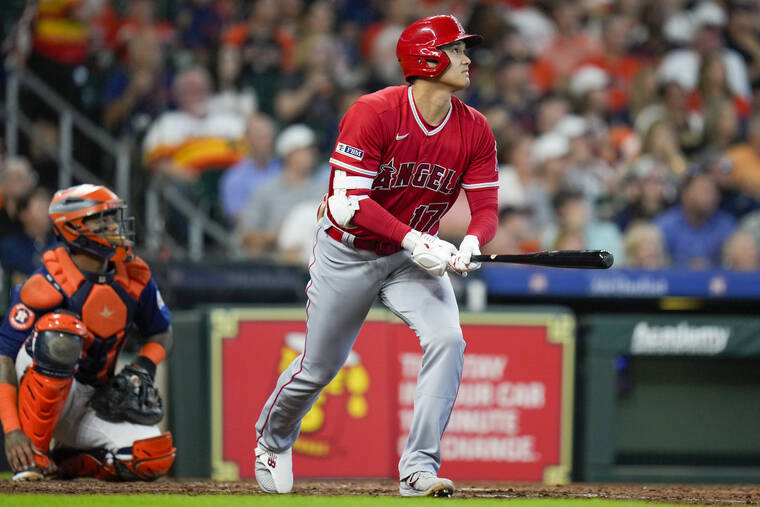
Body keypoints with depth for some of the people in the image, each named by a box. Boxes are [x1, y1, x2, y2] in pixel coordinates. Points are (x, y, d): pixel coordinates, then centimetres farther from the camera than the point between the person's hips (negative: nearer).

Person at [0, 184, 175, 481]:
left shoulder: (135, 277, 0)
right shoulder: (47, 286, -18)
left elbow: (161, 334, 17)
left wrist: (142, 368, -6)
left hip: (92, 405, 5)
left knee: (155, 457, -23)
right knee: (61, 330, -36)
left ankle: (67, 464, 6)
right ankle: (32, 452, -24)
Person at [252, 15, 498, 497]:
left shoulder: (475, 130, -8)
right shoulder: (374, 113, -23)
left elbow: (486, 208, -6)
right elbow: (349, 202, -26)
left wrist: (470, 245, -29)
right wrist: (414, 241, -35)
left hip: (417, 254, 4)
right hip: (347, 253, -3)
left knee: (447, 340, -22)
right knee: (319, 367, 8)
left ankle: (419, 469, -18)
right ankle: (272, 439, 41)